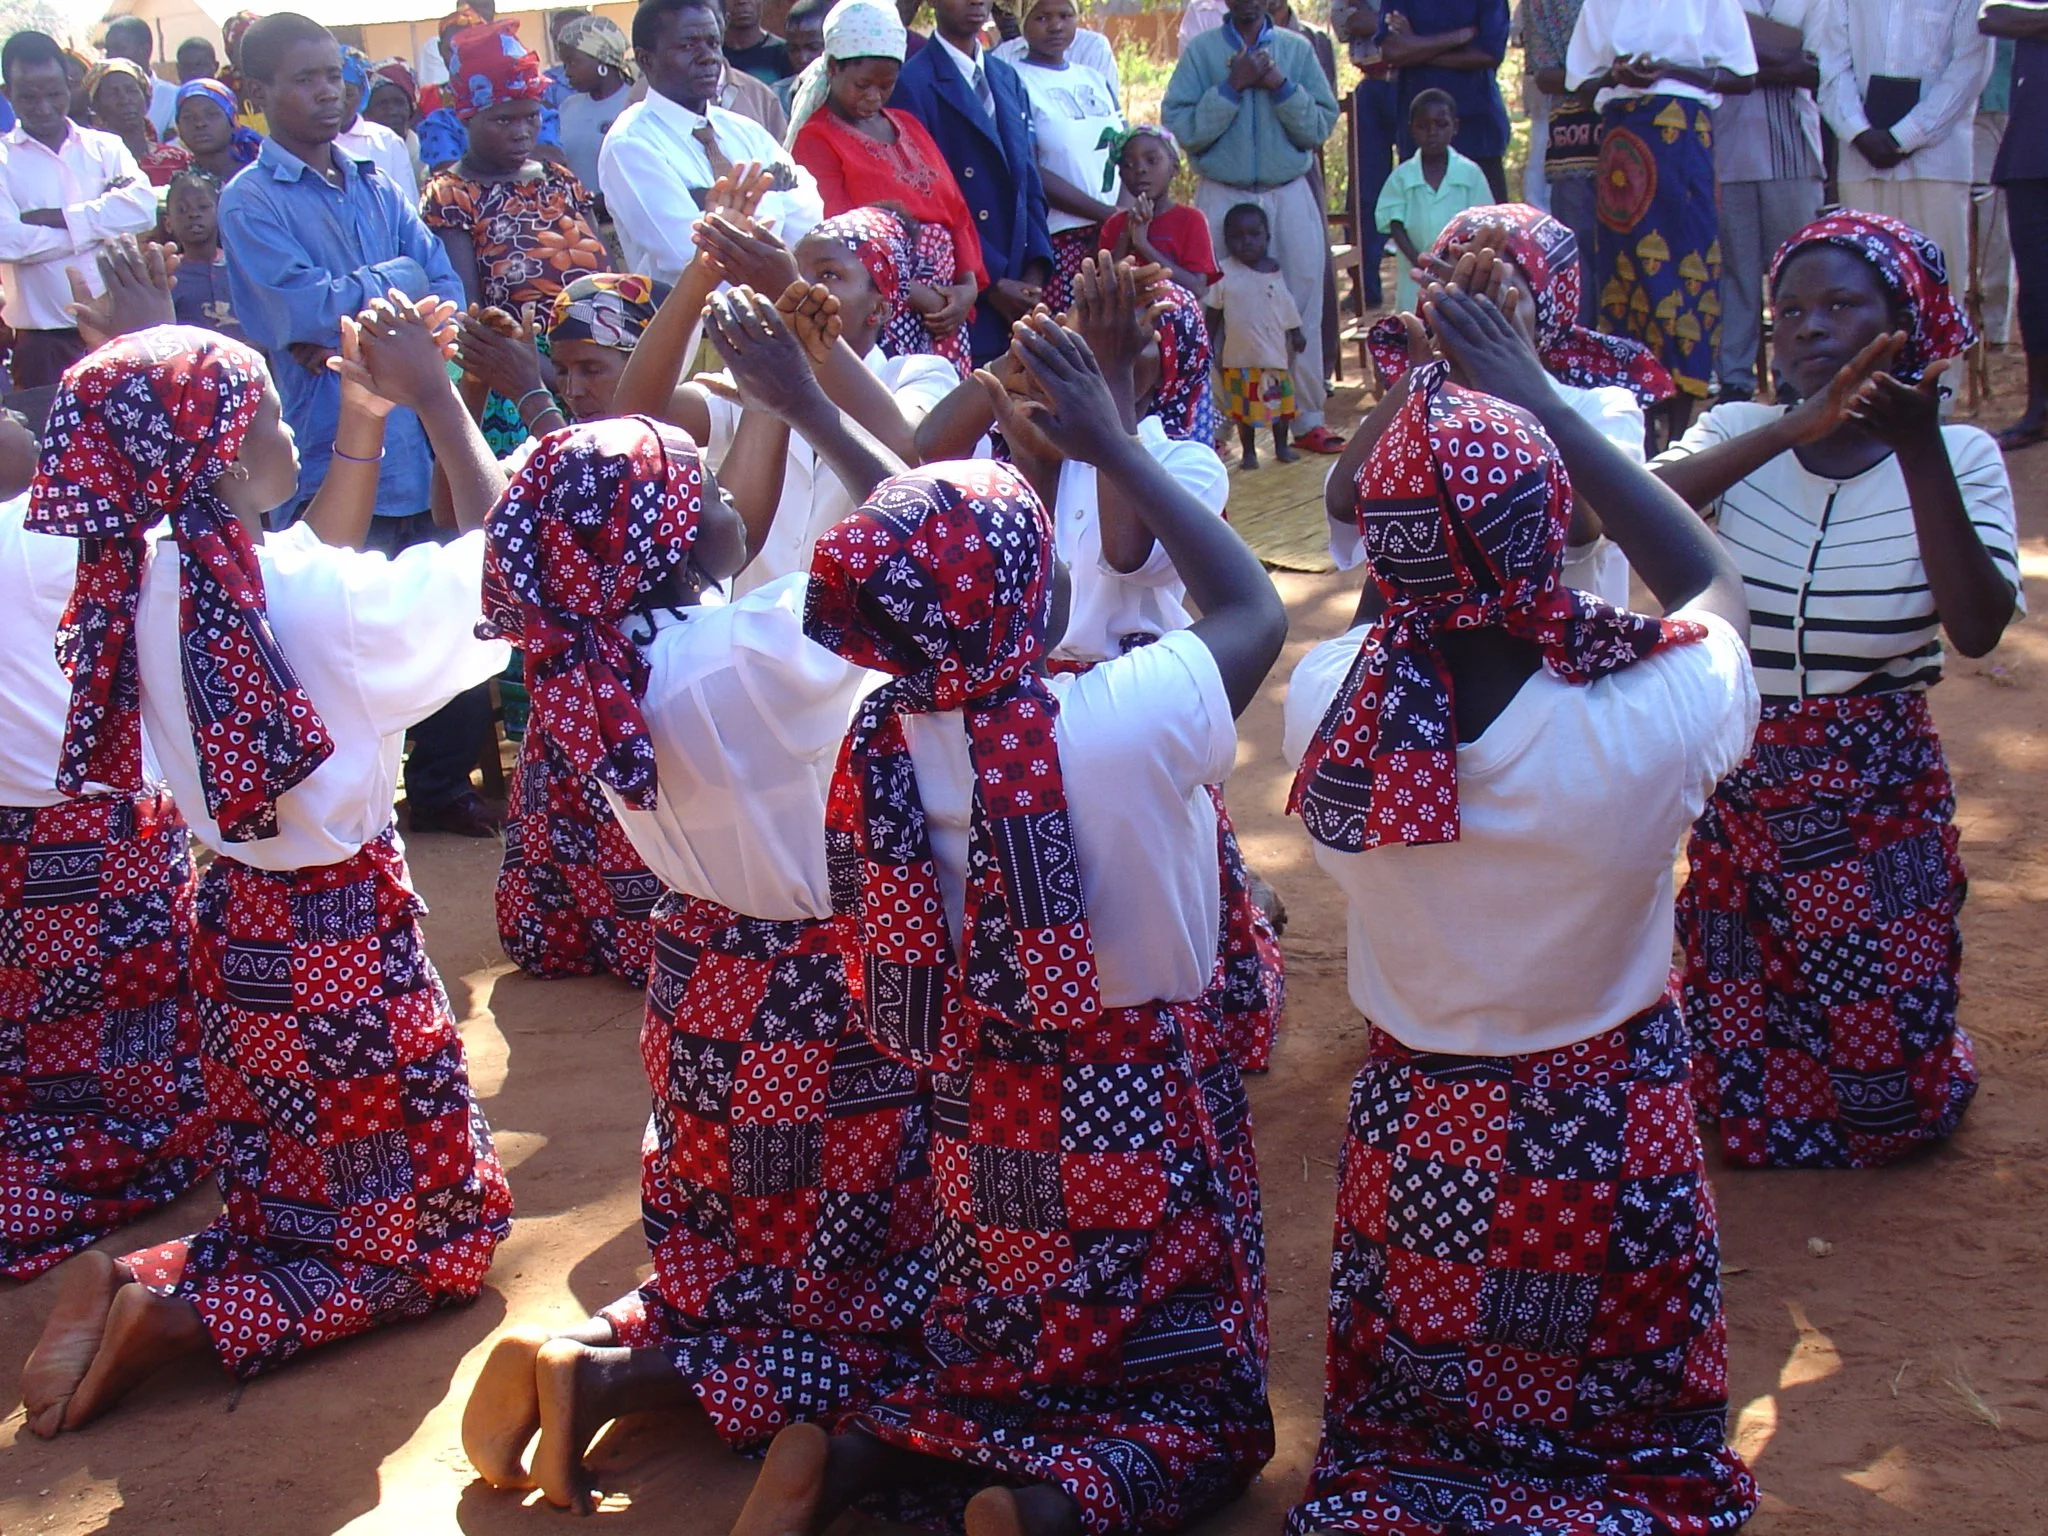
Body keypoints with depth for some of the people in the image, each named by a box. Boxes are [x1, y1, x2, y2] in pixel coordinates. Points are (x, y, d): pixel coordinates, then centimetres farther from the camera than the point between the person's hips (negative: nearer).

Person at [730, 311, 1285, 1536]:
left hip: (984, 1118, 5)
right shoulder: (1123, 723, -25)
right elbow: (1256, 609, -5)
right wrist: (1114, 447, -1)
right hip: (1141, 1116, -5)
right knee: (1195, 1411, 14)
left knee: (999, 1382, 25)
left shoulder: (875, 744, -12)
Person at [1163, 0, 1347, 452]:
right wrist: (1232, 85, -14)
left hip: (1290, 195, 2)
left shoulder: (1298, 49, 6)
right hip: (1222, 197, -2)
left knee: (1302, 310, 3)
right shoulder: (1201, 50, 1)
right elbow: (1179, 126, -10)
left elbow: (1322, 125, 0)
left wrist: (1281, 86, -12)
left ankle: (1308, 419, 11)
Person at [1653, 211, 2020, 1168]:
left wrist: (1917, 450, -29)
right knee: (1751, 1099, 14)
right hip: (1743, 791, 1)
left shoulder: (1957, 458, -9)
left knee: (1884, 1092, 10)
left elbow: (1979, 629, -23)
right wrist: (1795, 428, -35)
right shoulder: (1738, 437, -6)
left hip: (1879, 800, -1)